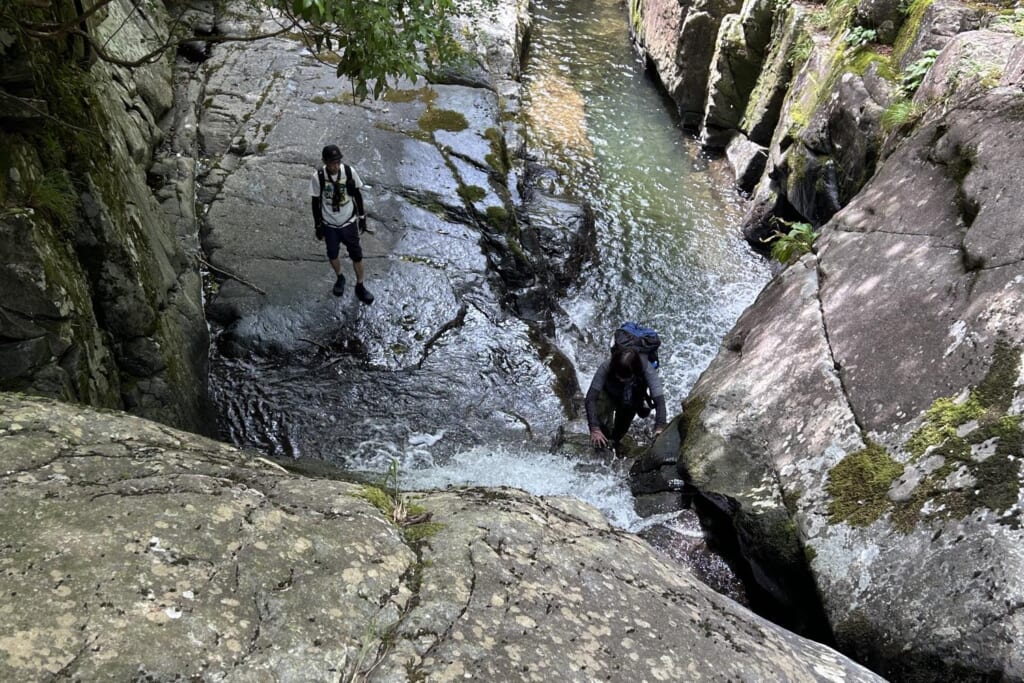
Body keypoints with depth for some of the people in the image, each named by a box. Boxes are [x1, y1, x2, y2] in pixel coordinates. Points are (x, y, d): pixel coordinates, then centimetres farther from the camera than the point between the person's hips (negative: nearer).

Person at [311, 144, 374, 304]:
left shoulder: (349, 171, -17)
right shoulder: (318, 177, -19)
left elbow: (357, 195, -2)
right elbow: (316, 202, -7)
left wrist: (362, 217, 4)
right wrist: (318, 226, -3)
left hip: (349, 222, 0)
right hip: (329, 225, 0)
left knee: (356, 255, 8)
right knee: (332, 255, 18)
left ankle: (360, 286, 29)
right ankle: (340, 278, 47)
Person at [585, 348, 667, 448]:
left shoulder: (646, 368, -39)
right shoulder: (607, 367, -39)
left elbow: (659, 399, -44)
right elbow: (591, 398, -40)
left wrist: (659, 428, -57)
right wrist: (594, 428, -49)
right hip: (609, 395, -1)